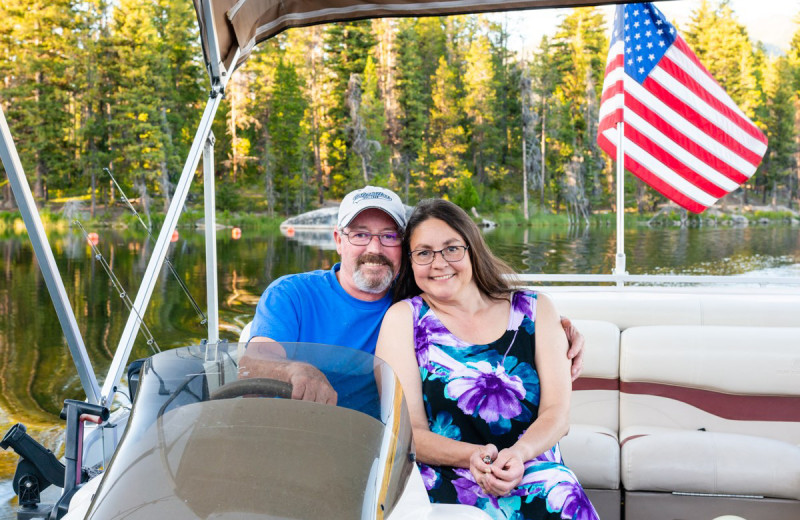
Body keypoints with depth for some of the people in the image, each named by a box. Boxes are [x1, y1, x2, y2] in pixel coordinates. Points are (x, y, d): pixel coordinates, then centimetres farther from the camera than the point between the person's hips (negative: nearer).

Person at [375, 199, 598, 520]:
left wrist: (518, 453, -17)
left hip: (533, 474, 2)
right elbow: (407, 431, -1)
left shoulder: (534, 309, 11)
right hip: (447, 479, -2)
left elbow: (557, 413, 4)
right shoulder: (403, 318, 5)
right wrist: (473, 456, -19)